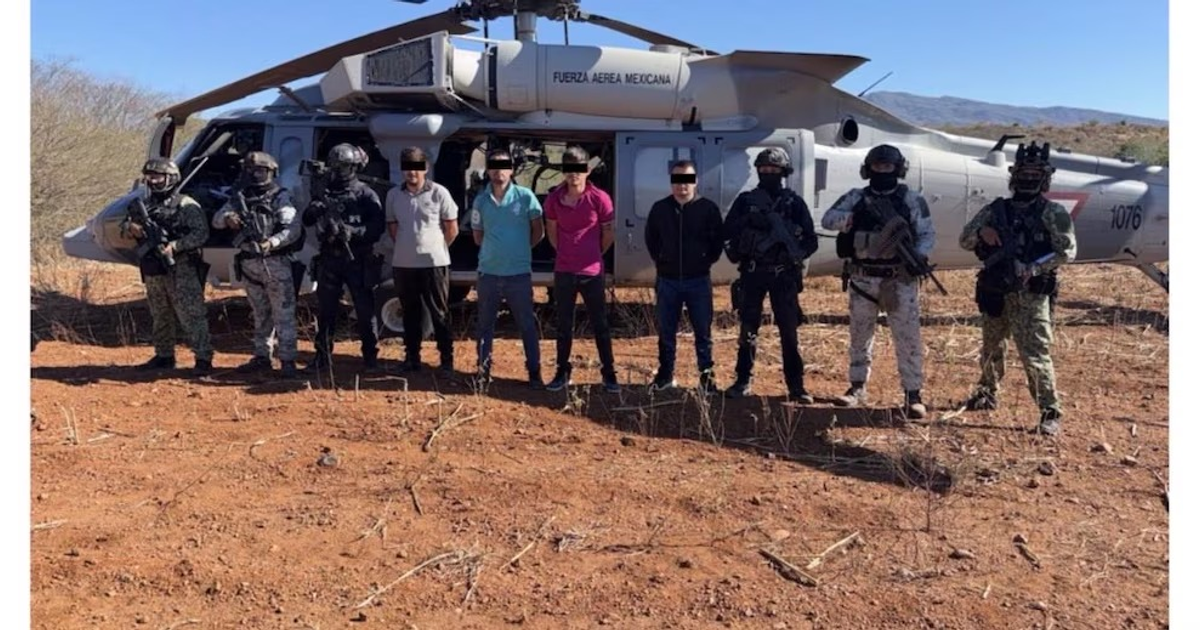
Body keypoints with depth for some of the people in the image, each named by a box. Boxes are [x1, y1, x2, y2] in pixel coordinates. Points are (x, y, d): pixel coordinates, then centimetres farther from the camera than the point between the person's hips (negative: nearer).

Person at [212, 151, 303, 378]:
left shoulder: (280, 198, -5)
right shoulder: (239, 198, 12)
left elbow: (294, 229, -16)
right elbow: (216, 219, 7)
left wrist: (272, 242, -32)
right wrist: (227, 218, -16)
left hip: (276, 263, -6)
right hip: (250, 264, 6)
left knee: (283, 314, -6)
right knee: (260, 314, 15)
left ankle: (287, 360, -4)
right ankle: (262, 356, 24)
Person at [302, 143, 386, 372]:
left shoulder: (366, 194, -1)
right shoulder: (324, 192, 12)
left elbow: (377, 227, -9)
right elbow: (307, 221, 13)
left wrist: (353, 232, -23)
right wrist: (314, 209, -9)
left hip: (357, 260, -4)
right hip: (328, 260, 4)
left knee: (365, 310, 3)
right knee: (325, 311, 9)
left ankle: (370, 356, 14)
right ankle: (323, 356, 19)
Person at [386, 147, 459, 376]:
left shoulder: (439, 193, -7)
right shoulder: (394, 194, 4)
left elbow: (452, 229, -1)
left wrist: (434, 249, 6)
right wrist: (407, 247, 12)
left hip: (434, 263, -4)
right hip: (403, 264, 4)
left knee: (439, 314, 3)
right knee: (410, 313, 13)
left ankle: (447, 360, 9)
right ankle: (412, 357, 23)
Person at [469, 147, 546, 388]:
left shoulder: (525, 196, -5)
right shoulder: (480, 200, 3)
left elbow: (538, 231, 4)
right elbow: (478, 236, 14)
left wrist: (520, 250, 7)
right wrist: (496, 250, 9)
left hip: (519, 273, -2)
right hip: (488, 273, 3)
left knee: (527, 324, 5)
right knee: (485, 323, 10)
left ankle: (534, 370, 14)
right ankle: (483, 368, 22)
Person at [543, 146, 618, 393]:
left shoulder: (600, 199, -10)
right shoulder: (554, 199, -1)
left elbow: (608, 233, 2)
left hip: (592, 272, -2)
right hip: (563, 271, 3)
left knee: (600, 324, 6)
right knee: (564, 325, 12)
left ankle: (609, 373, 16)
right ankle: (562, 372, 24)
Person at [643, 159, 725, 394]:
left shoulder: (708, 208, -4)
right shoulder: (659, 208, 2)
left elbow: (718, 240, 3)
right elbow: (650, 239, 14)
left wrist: (707, 261, -2)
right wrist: (660, 261, 8)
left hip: (699, 280, -2)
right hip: (667, 280, 2)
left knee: (703, 331, 5)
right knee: (666, 331, 9)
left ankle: (707, 375, 17)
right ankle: (666, 374, 20)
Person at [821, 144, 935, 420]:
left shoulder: (912, 199, 3)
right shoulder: (856, 198, 6)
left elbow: (927, 234, 3)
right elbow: (828, 219, -2)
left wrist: (919, 255, -18)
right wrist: (853, 219, -22)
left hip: (900, 280, -2)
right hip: (863, 280, 2)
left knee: (908, 338, -3)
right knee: (860, 336, 12)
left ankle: (913, 394, 3)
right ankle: (858, 388, 25)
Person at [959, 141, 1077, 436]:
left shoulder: (1053, 213, -1)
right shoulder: (996, 209, 10)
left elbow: (1066, 252, -9)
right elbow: (964, 240, 9)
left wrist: (1032, 269, -20)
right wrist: (981, 232, -13)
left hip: (1030, 296, -5)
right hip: (995, 293, 5)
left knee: (1035, 355, -11)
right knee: (991, 350, 19)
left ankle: (1051, 412, -4)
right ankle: (988, 393, 39)